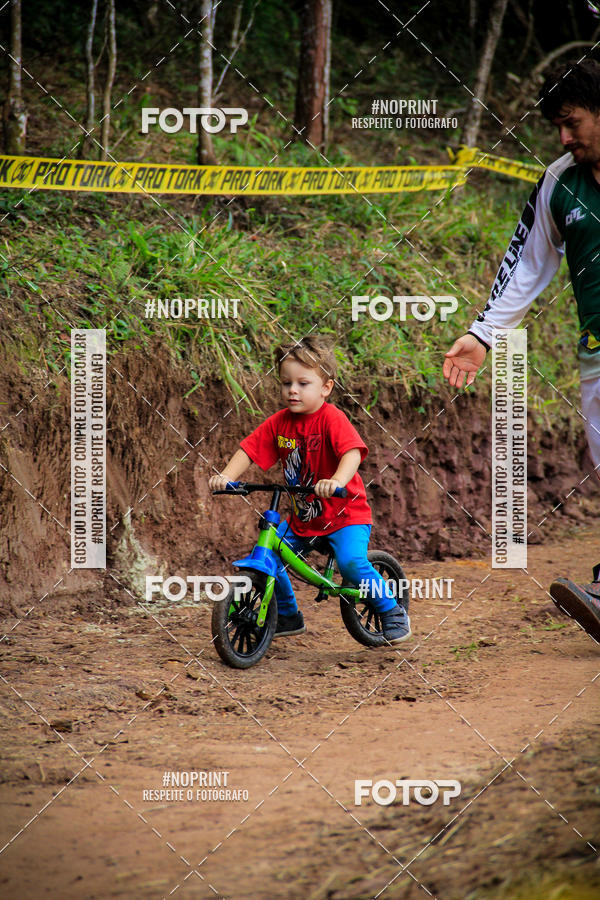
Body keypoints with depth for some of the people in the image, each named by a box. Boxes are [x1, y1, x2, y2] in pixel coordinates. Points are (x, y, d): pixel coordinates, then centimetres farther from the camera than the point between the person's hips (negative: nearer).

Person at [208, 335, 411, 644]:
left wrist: (337, 481, -52)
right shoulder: (279, 422, 0)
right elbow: (249, 448, 0)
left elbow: (353, 451, -33)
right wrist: (226, 476, -19)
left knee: (351, 561, -27)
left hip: (345, 514, -6)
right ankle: (288, 616, 19)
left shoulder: (331, 418, -18)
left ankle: (392, 612, -5)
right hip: (302, 519, 6)